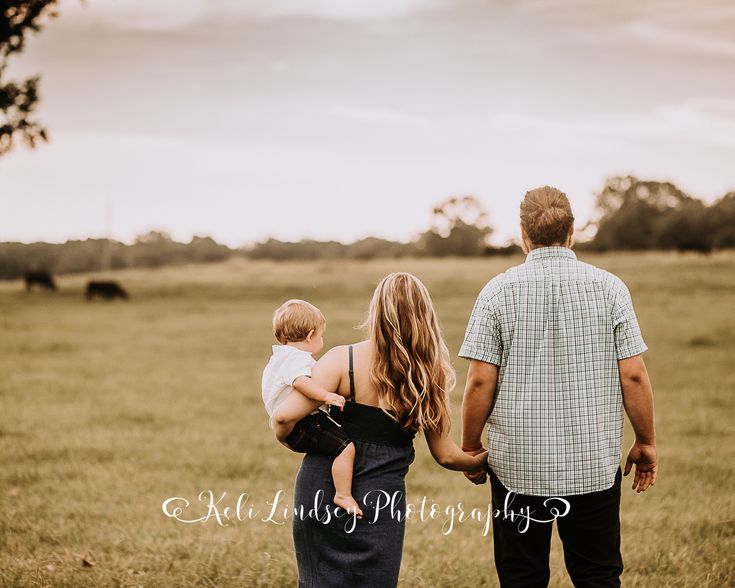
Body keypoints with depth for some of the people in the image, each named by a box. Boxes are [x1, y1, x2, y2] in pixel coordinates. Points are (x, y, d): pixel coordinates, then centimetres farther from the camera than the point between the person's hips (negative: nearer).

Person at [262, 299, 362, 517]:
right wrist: (326, 395, -42)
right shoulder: (298, 358, -15)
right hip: (305, 426, -11)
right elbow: (300, 381, -35)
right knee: (346, 447, -20)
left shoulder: (278, 358, 21)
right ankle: (343, 495, -18)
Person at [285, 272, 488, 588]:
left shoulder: (342, 360, -11)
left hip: (323, 491, -1)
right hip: (380, 500, 1)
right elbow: (446, 455, 4)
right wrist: (486, 461, 23)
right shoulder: (428, 375, -3)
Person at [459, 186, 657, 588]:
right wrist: (646, 442, 9)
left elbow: (480, 382, -7)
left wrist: (470, 447, 6)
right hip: (594, 464, 1)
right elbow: (633, 376, -3)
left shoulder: (498, 291, -5)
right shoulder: (609, 287, -2)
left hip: (518, 464, -1)